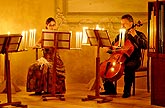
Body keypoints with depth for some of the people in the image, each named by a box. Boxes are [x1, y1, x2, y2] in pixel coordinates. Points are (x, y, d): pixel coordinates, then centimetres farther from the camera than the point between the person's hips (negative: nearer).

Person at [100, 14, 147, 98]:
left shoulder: (139, 34, 2)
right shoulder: (120, 36, 16)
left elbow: (145, 46, -15)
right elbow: (112, 49, 18)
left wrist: (135, 36, -20)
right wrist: (108, 49, -5)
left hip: (133, 60, -5)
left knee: (129, 67, -39)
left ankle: (127, 91, -24)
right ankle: (110, 89, -1)